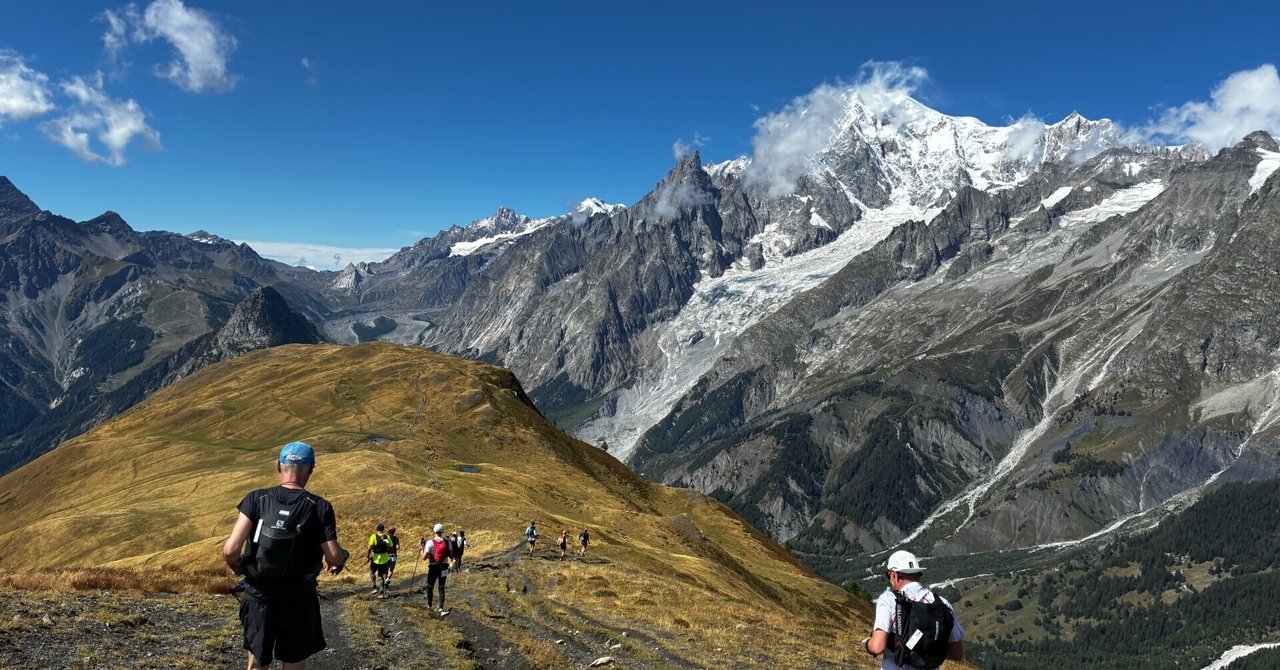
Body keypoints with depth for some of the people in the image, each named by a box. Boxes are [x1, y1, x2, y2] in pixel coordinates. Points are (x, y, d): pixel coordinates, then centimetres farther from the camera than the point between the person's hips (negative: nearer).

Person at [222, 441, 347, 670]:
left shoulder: (256, 499, -9)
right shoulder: (320, 507, -12)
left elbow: (231, 549, -15)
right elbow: (334, 558, -13)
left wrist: (234, 566, 7)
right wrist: (341, 557, 10)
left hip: (258, 595, 2)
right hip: (298, 598, -1)